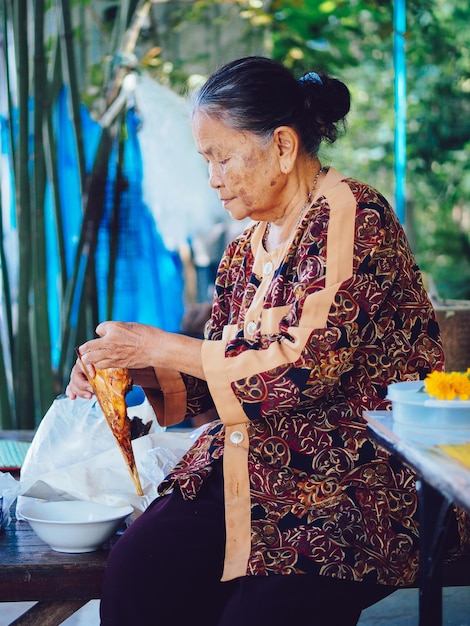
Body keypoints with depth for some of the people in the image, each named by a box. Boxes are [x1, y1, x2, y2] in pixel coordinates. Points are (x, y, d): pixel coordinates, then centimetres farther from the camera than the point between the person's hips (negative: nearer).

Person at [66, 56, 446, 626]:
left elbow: (307, 369, -18)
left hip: (353, 477, -6)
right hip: (252, 467, 6)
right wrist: (137, 370, 0)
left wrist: (160, 346, -11)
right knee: (132, 576, -18)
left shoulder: (352, 216, -9)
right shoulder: (246, 249, 13)